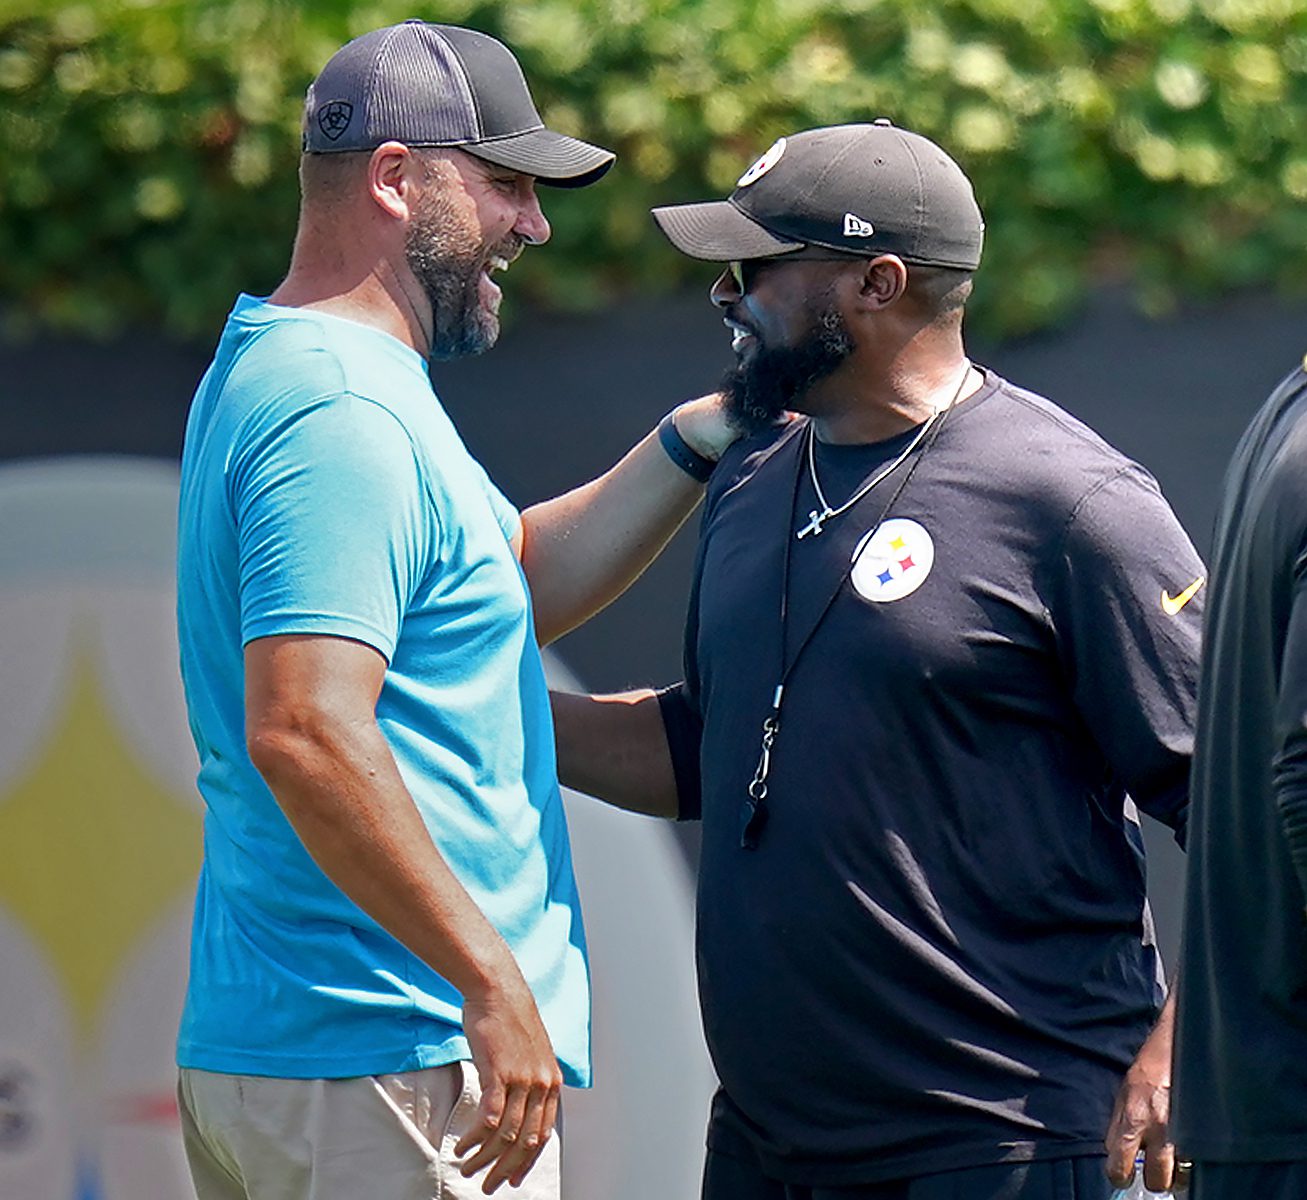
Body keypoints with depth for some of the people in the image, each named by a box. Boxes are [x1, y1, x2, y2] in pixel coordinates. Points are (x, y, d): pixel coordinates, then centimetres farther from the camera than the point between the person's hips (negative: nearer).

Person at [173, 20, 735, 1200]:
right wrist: (492, 979, -23)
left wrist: (694, 445, 14)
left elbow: (519, 581, 25)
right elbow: (304, 731, -26)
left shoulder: (267, 373, 17)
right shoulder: (345, 417, -17)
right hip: (391, 1061, -10)